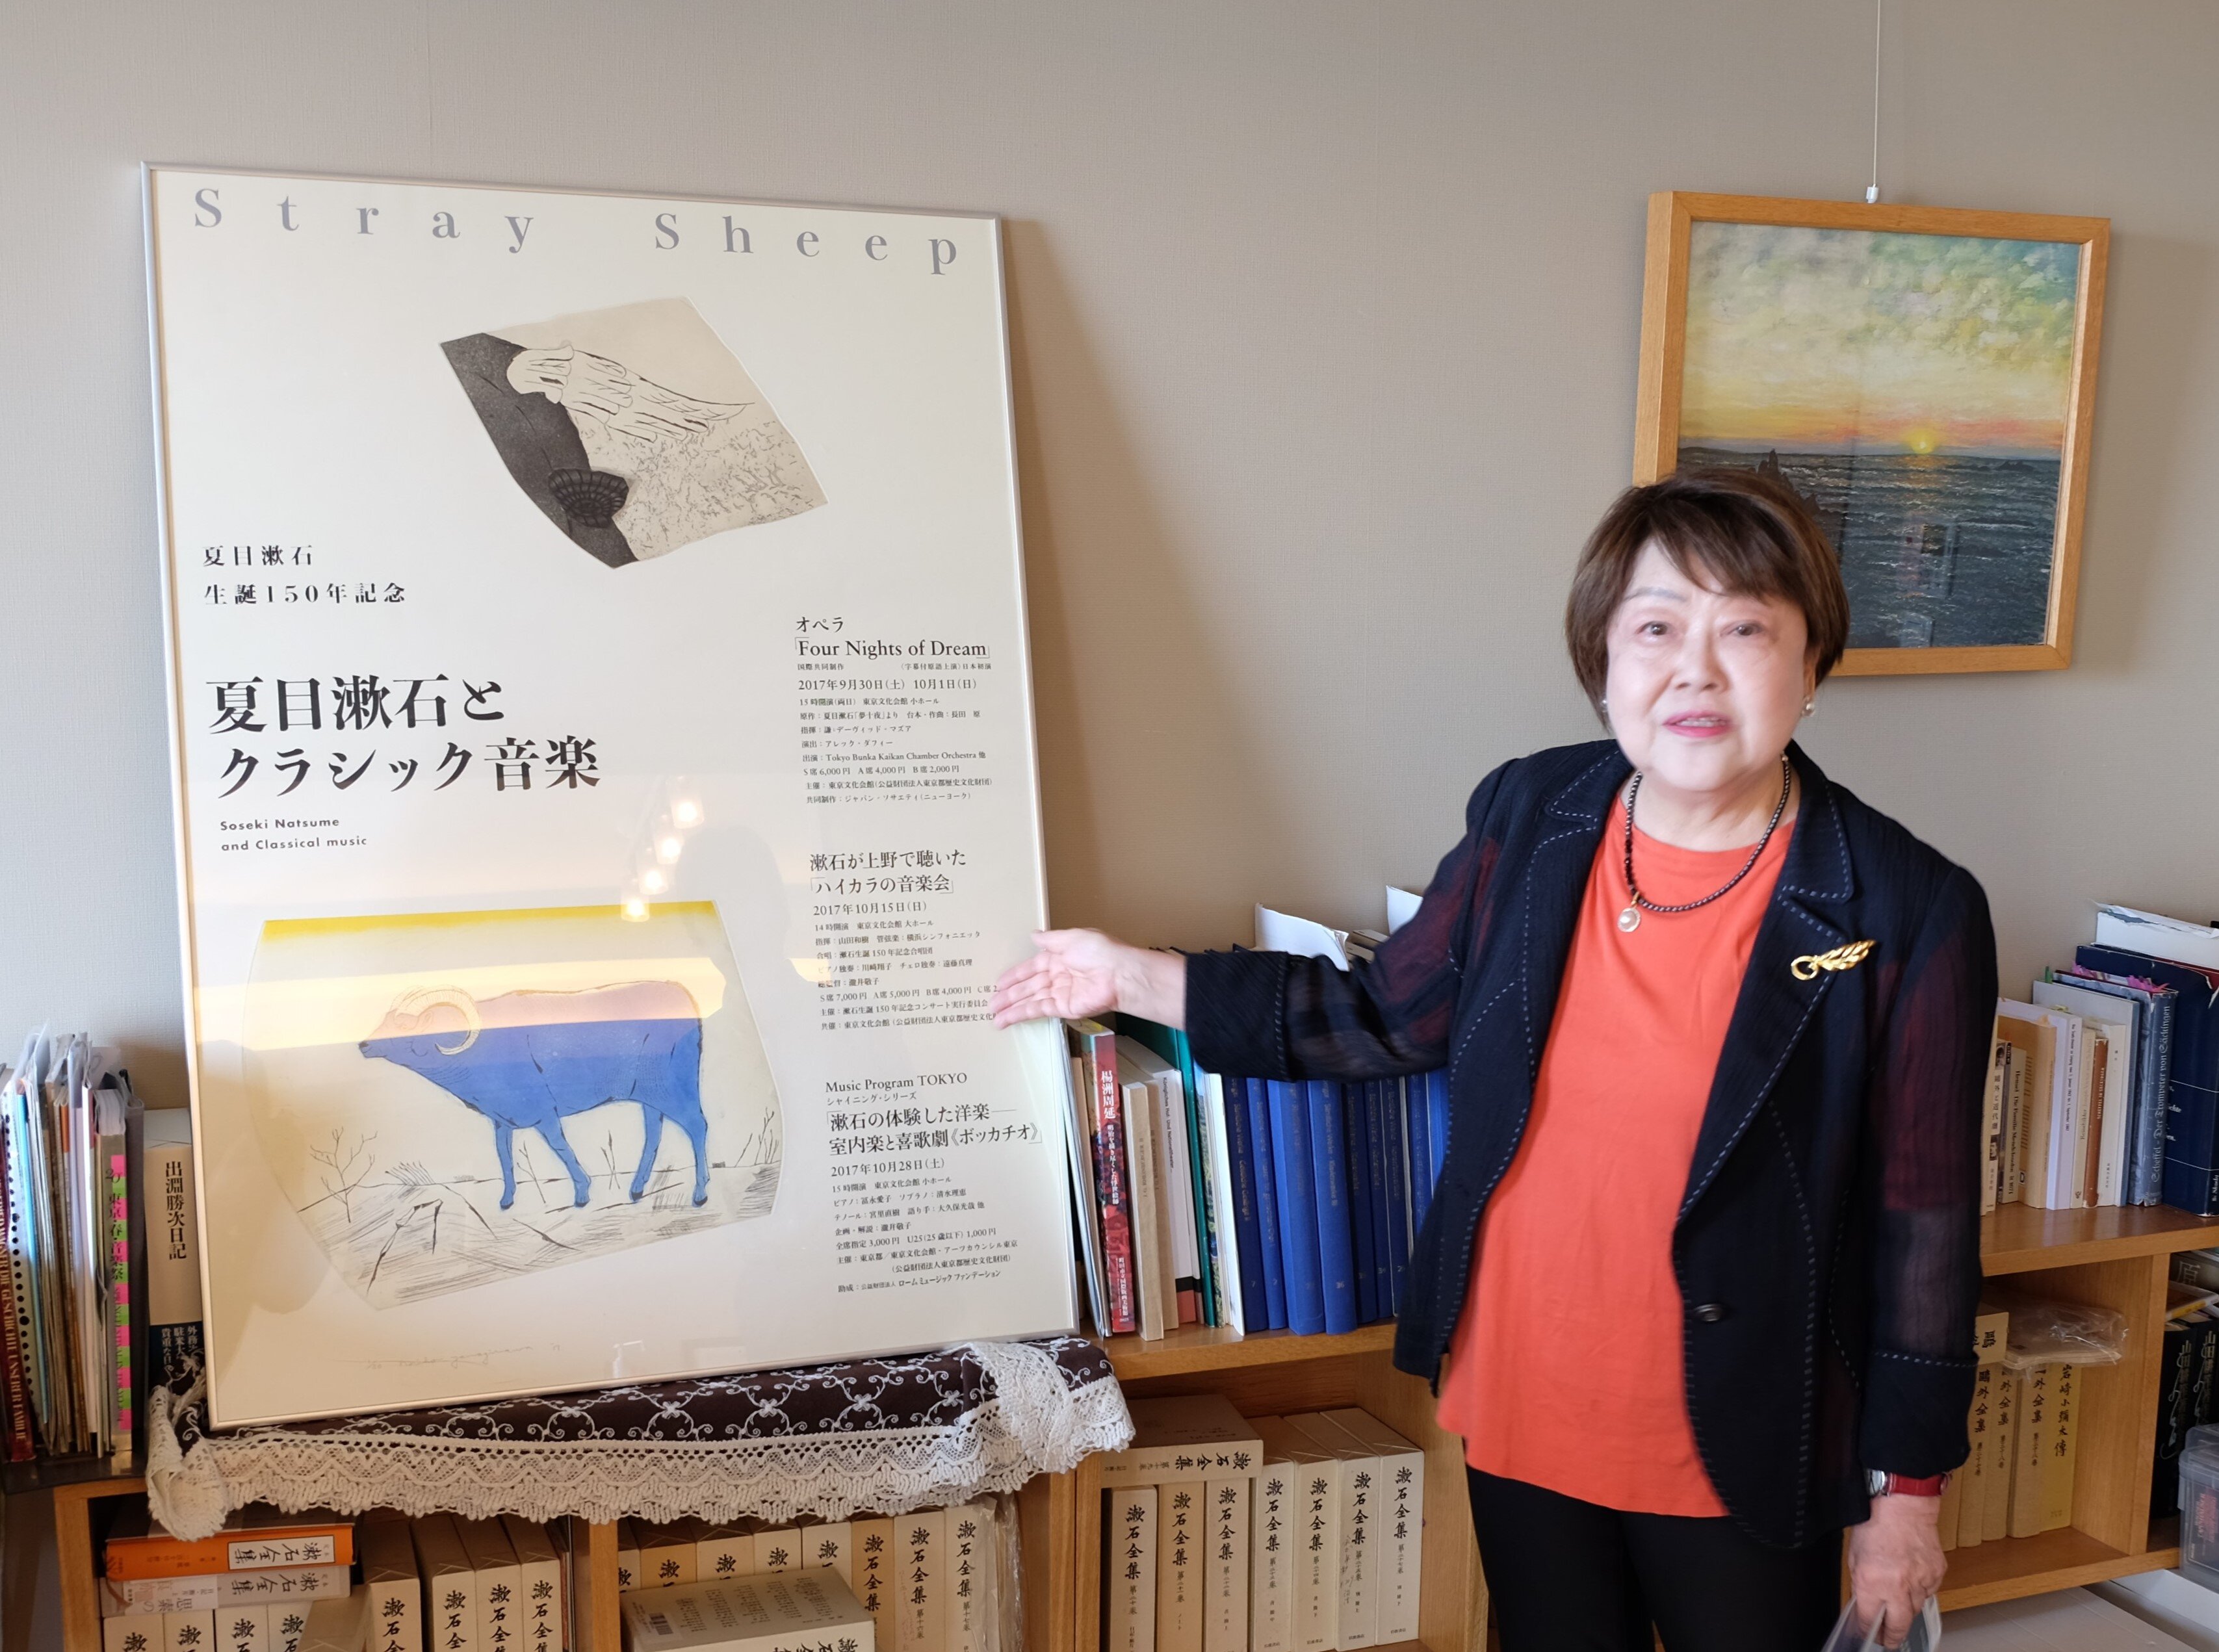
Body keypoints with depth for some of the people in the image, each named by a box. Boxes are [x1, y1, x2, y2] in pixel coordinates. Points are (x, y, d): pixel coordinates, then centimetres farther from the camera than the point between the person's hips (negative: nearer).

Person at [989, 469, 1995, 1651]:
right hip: (1520, 1418, 4)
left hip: (1740, 1454, -3)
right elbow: (1389, 1019, 6)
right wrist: (1139, 981, 3)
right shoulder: (1528, 820, -5)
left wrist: (1906, 1486, -4)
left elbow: (1923, 1224, -10)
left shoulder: (1909, 915, -16)